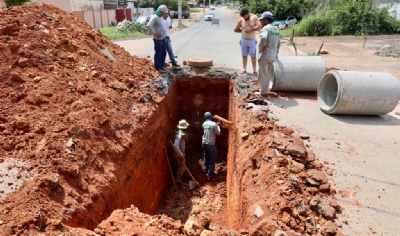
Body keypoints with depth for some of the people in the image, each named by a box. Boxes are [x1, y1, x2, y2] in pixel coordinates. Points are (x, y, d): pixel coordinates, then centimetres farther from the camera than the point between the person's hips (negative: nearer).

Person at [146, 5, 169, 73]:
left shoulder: (161, 17, 12)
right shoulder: (154, 17, -16)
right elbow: (148, 25, -29)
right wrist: (154, 33, -22)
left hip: (163, 38, 9)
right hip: (158, 39, -9)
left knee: (164, 53, 15)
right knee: (158, 54, -1)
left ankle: (162, 66, 28)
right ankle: (158, 68, 9)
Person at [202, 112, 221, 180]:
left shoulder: (204, 124, 2)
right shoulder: (214, 124, -18)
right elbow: (218, 133, -9)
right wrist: (218, 126, 6)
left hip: (204, 143, 6)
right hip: (211, 144, -6)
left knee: (206, 158, 20)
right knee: (212, 159, 4)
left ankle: (206, 171, 32)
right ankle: (210, 174, 5)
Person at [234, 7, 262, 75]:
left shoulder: (254, 17, -9)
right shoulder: (241, 20, -3)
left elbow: (259, 26, -19)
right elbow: (235, 30, 4)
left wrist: (250, 29, -20)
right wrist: (243, 30, -3)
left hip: (252, 40, -2)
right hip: (244, 40, 2)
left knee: (253, 56, -1)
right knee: (244, 55, 8)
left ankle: (254, 70, 4)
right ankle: (244, 69, 15)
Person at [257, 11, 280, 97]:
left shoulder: (266, 28, -11)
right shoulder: (276, 29, 15)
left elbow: (263, 38, -31)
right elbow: (278, 43, 22)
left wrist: (260, 47, -17)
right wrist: (276, 53, 29)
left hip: (265, 55, -8)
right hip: (272, 56, 8)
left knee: (263, 74, 2)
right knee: (267, 74, 18)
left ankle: (263, 92, 9)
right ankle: (264, 90, 27)